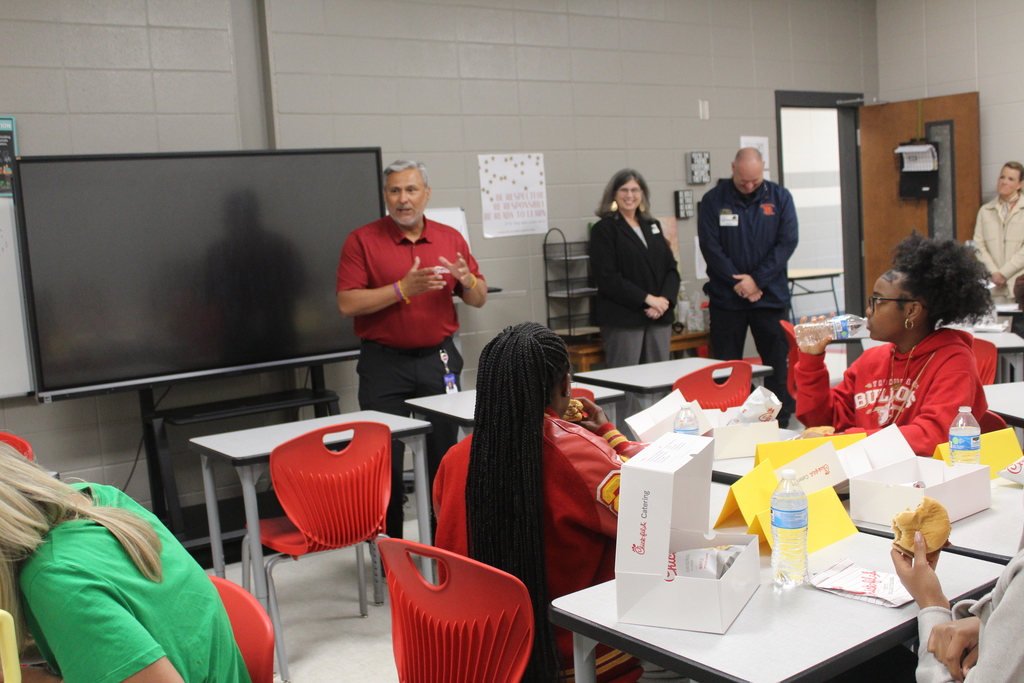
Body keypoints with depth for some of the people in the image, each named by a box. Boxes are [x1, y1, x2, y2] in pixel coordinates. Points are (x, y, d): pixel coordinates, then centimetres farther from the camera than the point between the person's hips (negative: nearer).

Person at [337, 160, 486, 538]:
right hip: (384, 363, -2)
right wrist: (403, 289, -19)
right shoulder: (362, 240, -2)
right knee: (385, 459, 1)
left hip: (439, 360, 3)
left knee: (445, 454, 7)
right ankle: (388, 544, 15)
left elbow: (479, 298, 11)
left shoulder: (451, 238, 8)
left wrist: (467, 280, -12)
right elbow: (348, 304, -11)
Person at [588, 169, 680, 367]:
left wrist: (665, 300, -6)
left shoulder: (653, 226, 18)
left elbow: (671, 268, 13)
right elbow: (606, 278, -10)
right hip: (622, 321, -5)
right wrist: (647, 298, -14)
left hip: (659, 316, 6)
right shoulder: (604, 229, 0)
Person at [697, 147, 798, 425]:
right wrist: (738, 282, -13)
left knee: (778, 363, 5)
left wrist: (757, 280, -12)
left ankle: (782, 423, 15)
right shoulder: (713, 200, -1)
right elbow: (710, 246, -6)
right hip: (726, 298, -1)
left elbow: (787, 242, -3)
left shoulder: (780, 197, 3)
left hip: (770, 296, 1)